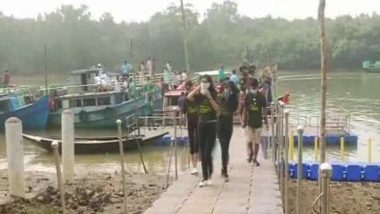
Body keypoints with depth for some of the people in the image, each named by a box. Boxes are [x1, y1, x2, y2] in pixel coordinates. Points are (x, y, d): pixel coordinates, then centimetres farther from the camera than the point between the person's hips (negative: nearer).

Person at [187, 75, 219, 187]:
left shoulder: (213, 94, -4)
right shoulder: (199, 96, 5)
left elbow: (217, 109, -17)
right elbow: (189, 97, -15)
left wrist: (209, 97, -21)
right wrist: (198, 88, -11)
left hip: (211, 125, -4)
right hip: (201, 124, 4)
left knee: (207, 153, -9)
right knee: (202, 154, 7)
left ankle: (209, 175, 16)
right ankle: (205, 178, 17)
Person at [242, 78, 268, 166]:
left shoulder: (261, 97, -7)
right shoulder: (247, 96, -4)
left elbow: (264, 110, -1)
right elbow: (245, 110, 2)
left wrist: (266, 122, 0)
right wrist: (244, 121, 1)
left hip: (258, 122, -1)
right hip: (250, 122, 1)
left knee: (257, 142, 4)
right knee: (250, 141, 4)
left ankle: (255, 158, 17)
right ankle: (251, 153, 32)